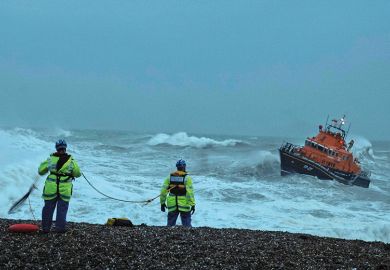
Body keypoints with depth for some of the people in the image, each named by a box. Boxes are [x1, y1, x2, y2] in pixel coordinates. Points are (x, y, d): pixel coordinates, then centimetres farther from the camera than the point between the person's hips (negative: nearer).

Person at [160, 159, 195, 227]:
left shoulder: (170, 177, 3)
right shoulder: (187, 178, -7)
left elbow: (163, 190, 3)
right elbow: (190, 192, -14)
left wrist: (162, 203, 12)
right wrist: (192, 205, -11)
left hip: (172, 205, 3)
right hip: (184, 205, -3)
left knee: (170, 224, 11)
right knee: (186, 225, 7)